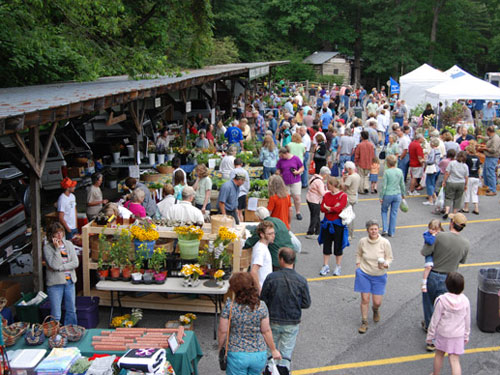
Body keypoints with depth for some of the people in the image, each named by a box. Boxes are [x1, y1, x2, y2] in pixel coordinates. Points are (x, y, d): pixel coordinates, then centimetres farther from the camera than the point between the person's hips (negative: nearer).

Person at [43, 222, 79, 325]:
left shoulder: (68, 244, 3)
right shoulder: (47, 247, -8)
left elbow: (75, 263, -4)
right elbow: (54, 265, -20)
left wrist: (60, 268, -13)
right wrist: (57, 248, -20)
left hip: (70, 281, 4)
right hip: (55, 283, -4)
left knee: (71, 310, 14)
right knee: (56, 315, -1)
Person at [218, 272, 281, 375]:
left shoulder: (229, 306, -15)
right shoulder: (261, 306, -11)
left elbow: (223, 331, -8)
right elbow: (266, 331, -4)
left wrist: (220, 348, 11)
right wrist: (273, 350, 11)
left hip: (236, 355, -2)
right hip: (258, 355, 2)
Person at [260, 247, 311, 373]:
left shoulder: (271, 278, -14)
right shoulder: (301, 281, -12)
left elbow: (263, 300, -7)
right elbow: (306, 304, -5)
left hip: (273, 321, 0)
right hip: (292, 324, 0)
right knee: (286, 353, 11)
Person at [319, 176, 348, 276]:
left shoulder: (343, 195, -10)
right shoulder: (326, 195, 5)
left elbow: (338, 209, -21)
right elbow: (322, 208, -4)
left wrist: (328, 208, -9)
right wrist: (333, 208, -17)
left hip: (338, 224, -4)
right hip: (327, 223, 5)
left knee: (338, 246, 6)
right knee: (326, 245, 9)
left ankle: (338, 267, 20)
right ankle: (325, 266, 20)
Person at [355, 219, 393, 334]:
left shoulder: (385, 243, -13)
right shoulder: (362, 241, -8)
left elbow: (389, 258, -3)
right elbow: (358, 254, 10)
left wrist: (385, 264, -23)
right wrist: (358, 266, 2)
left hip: (379, 276, 0)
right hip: (364, 274, 0)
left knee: (377, 302, 4)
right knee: (365, 299, 1)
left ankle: (375, 310, 42)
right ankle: (364, 322, 19)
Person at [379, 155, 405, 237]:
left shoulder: (386, 172, -14)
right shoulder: (400, 171, -1)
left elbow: (384, 186, -13)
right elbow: (402, 185, 8)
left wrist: (381, 197, -5)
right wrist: (403, 194, 22)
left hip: (388, 195, -3)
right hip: (397, 195, 3)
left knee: (384, 210, 18)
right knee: (394, 213, 11)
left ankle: (385, 229, 7)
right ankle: (391, 232, 18)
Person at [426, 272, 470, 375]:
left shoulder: (441, 300, -19)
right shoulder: (465, 301, -11)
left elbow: (435, 320, -12)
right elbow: (467, 321, 1)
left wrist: (430, 335, 0)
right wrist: (466, 335, 16)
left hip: (443, 334, -1)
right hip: (458, 335, 1)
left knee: (439, 355, 20)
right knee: (455, 360, 5)